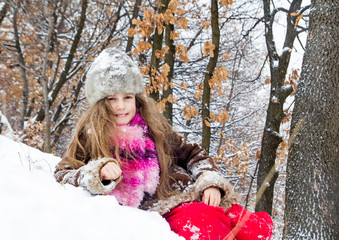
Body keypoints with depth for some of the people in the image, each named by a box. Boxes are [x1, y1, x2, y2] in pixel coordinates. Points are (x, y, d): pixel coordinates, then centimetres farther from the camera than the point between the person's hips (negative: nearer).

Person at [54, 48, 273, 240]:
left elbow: (192, 153, 22)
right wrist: (98, 172, -18)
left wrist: (210, 182, 4)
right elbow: (61, 175, 1)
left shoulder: (153, 125, 14)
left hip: (191, 195, 4)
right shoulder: (90, 135, 5)